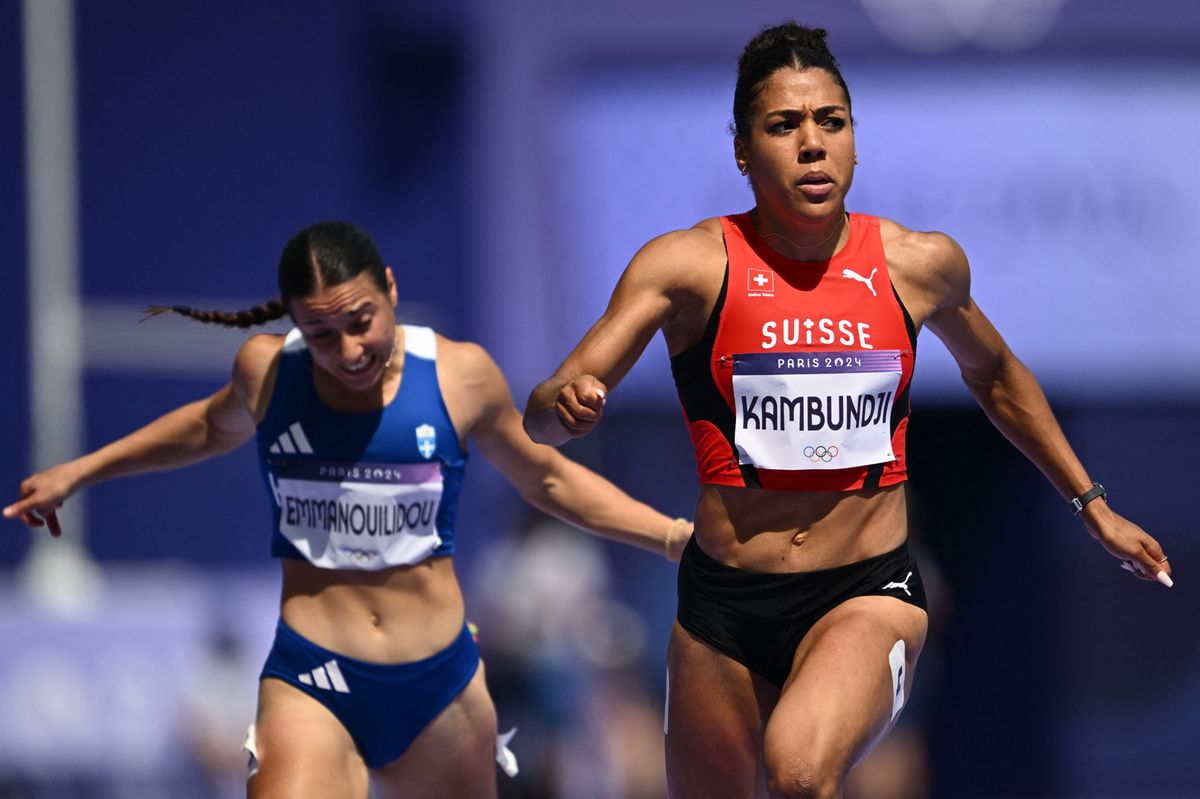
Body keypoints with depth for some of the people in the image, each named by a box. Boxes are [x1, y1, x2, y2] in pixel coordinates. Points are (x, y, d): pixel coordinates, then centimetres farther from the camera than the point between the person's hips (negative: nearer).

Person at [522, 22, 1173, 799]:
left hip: (868, 595, -1)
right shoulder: (691, 266, -6)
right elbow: (540, 417, -12)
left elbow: (996, 376, 23)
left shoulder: (922, 266, 1)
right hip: (724, 605, 1)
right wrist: (567, 404, -36)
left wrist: (1092, 504, 26)